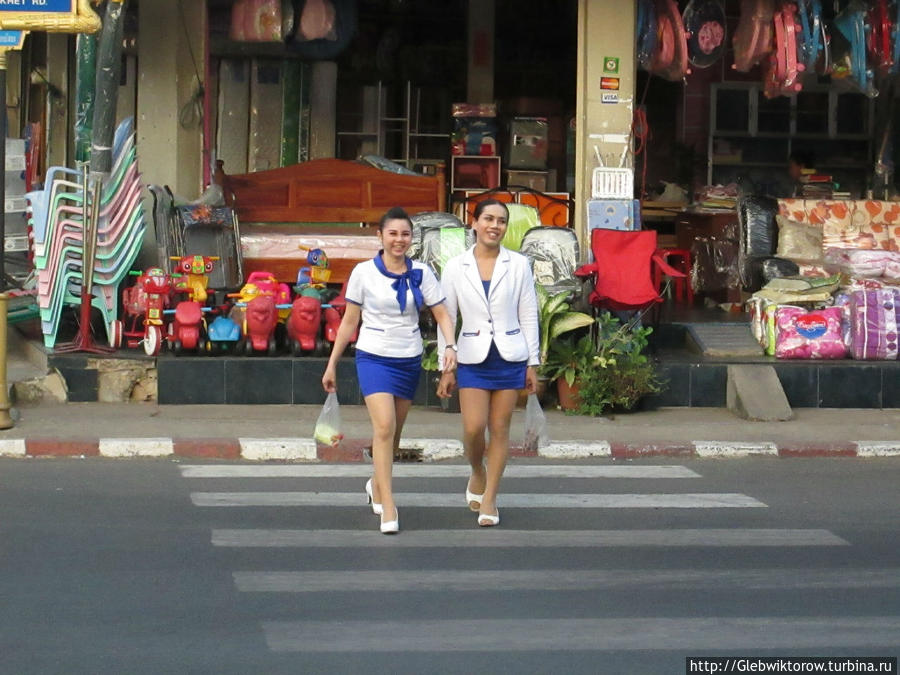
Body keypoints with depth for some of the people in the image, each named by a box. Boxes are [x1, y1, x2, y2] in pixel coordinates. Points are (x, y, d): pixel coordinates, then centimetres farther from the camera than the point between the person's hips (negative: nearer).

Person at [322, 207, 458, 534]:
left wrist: (450, 346, -17)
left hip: (409, 360, 3)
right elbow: (349, 321, 3)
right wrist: (332, 364, 4)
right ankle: (388, 506, -18)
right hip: (374, 358, -3)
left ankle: (377, 485, 38)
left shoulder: (421, 273, 2)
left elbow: (441, 313, 2)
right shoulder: (364, 273, -3)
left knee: (394, 432, 13)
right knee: (384, 428, -18)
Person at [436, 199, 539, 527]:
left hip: (510, 357, 0)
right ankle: (477, 474, 22)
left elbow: (529, 316, 5)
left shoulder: (518, 265, 2)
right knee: (473, 428, -9)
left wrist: (532, 364, 3)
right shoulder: (455, 267, 2)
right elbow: (446, 318, 4)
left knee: (500, 429, 3)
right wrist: (446, 367, 2)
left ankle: (489, 499, 12)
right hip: (473, 358, 0)